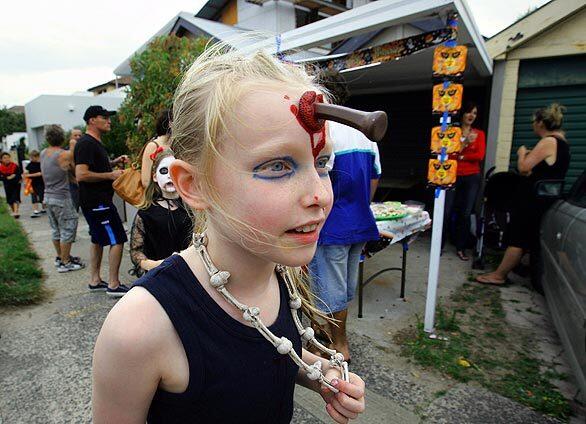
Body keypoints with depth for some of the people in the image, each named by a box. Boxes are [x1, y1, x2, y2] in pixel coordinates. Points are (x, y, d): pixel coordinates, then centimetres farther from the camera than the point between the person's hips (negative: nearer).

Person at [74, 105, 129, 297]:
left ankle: (95, 281, 27)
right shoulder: (86, 144, -16)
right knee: (117, 240, -8)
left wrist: (114, 162, 13)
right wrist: (110, 175, -19)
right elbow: (81, 175, -25)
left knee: (98, 239, 16)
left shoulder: (95, 143, 16)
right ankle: (113, 285, 0)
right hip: (97, 202, -11)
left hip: (96, 201, 11)